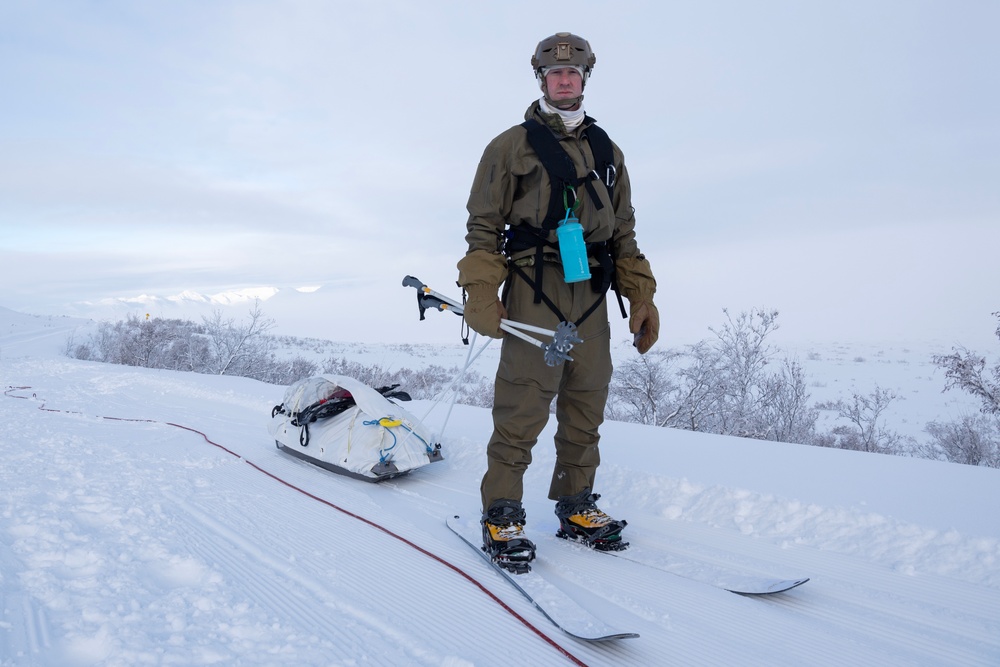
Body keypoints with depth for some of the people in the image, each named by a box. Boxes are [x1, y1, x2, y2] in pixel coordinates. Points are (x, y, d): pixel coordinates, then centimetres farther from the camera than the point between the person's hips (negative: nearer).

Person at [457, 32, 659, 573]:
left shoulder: (607, 152, 22)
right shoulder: (511, 146, 9)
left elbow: (623, 234, 22)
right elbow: (483, 225, 4)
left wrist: (641, 297, 13)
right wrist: (481, 292, -9)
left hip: (591, 299, 5)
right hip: (533, 294, -5)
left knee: (586, 409, 7)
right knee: (523, 408, -9)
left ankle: (575, 506, 20)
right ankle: (501, 514, 2)